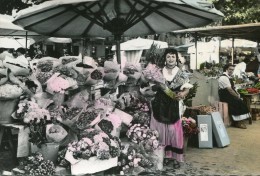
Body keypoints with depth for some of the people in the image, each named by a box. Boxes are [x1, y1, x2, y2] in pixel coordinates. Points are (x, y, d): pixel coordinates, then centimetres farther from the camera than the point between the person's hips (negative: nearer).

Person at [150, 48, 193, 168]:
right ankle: (165, 155, 17)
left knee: (175, 130, -3)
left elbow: (187, 88, 0)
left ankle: (176, 157, 8)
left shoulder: (181, 74, 4)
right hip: (160, 105, 1)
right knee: (161, 129, 4)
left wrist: (183, 93, -19)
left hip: (174, 106, -1)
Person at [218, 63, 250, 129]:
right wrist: (237, 96, -11)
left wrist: (237, 94, 2)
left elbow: (232, 88, 18)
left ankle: (240, 121, -9)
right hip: (225, 97, -9)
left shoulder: (228, 77, 15)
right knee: (238, 103, -22)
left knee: (240, 102, -9)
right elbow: (229, 90, -21)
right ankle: (238, 123, -13)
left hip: (229, 95, 9)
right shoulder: (224, 77, -17)